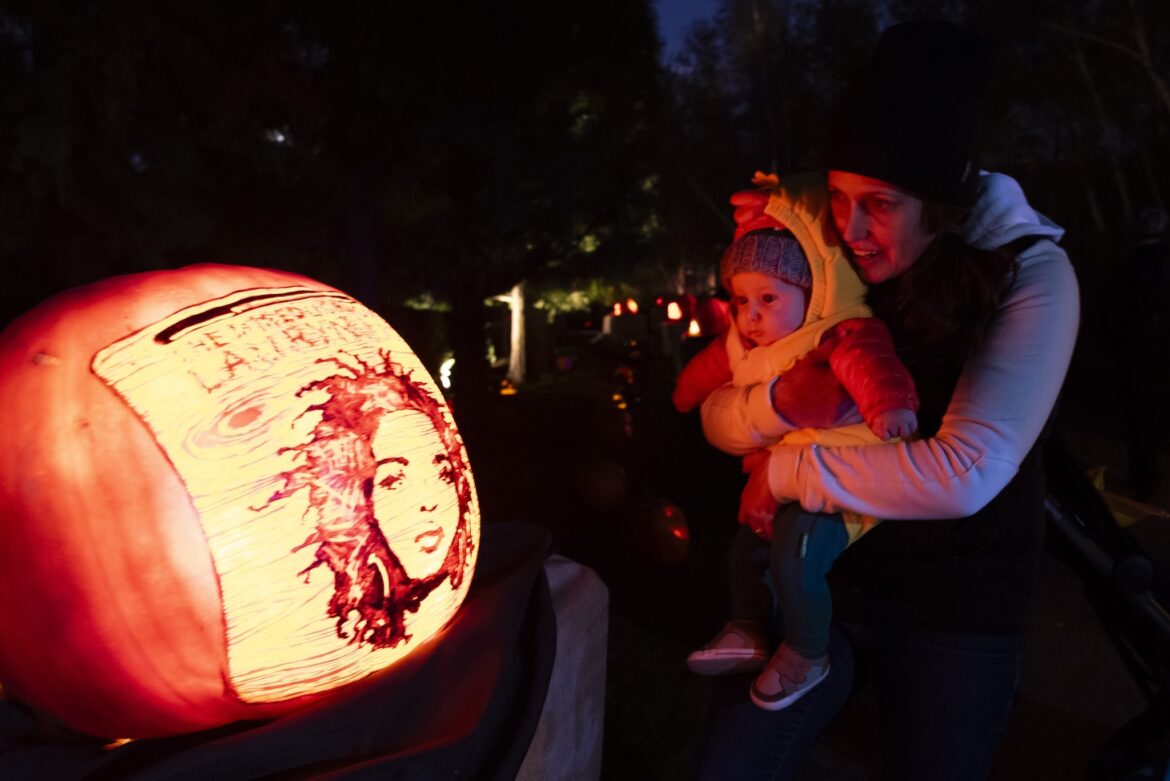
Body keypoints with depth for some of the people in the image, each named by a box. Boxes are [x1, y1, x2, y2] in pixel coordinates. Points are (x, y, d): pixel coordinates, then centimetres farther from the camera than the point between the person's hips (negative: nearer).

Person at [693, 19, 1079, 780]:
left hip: (955, 605, -2)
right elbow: (717, 417, -6)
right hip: (822, 576, 3)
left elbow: (964, 474, -28)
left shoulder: (1030, 274, -15)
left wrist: (787, 472, -20)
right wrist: (776, 400, -28)